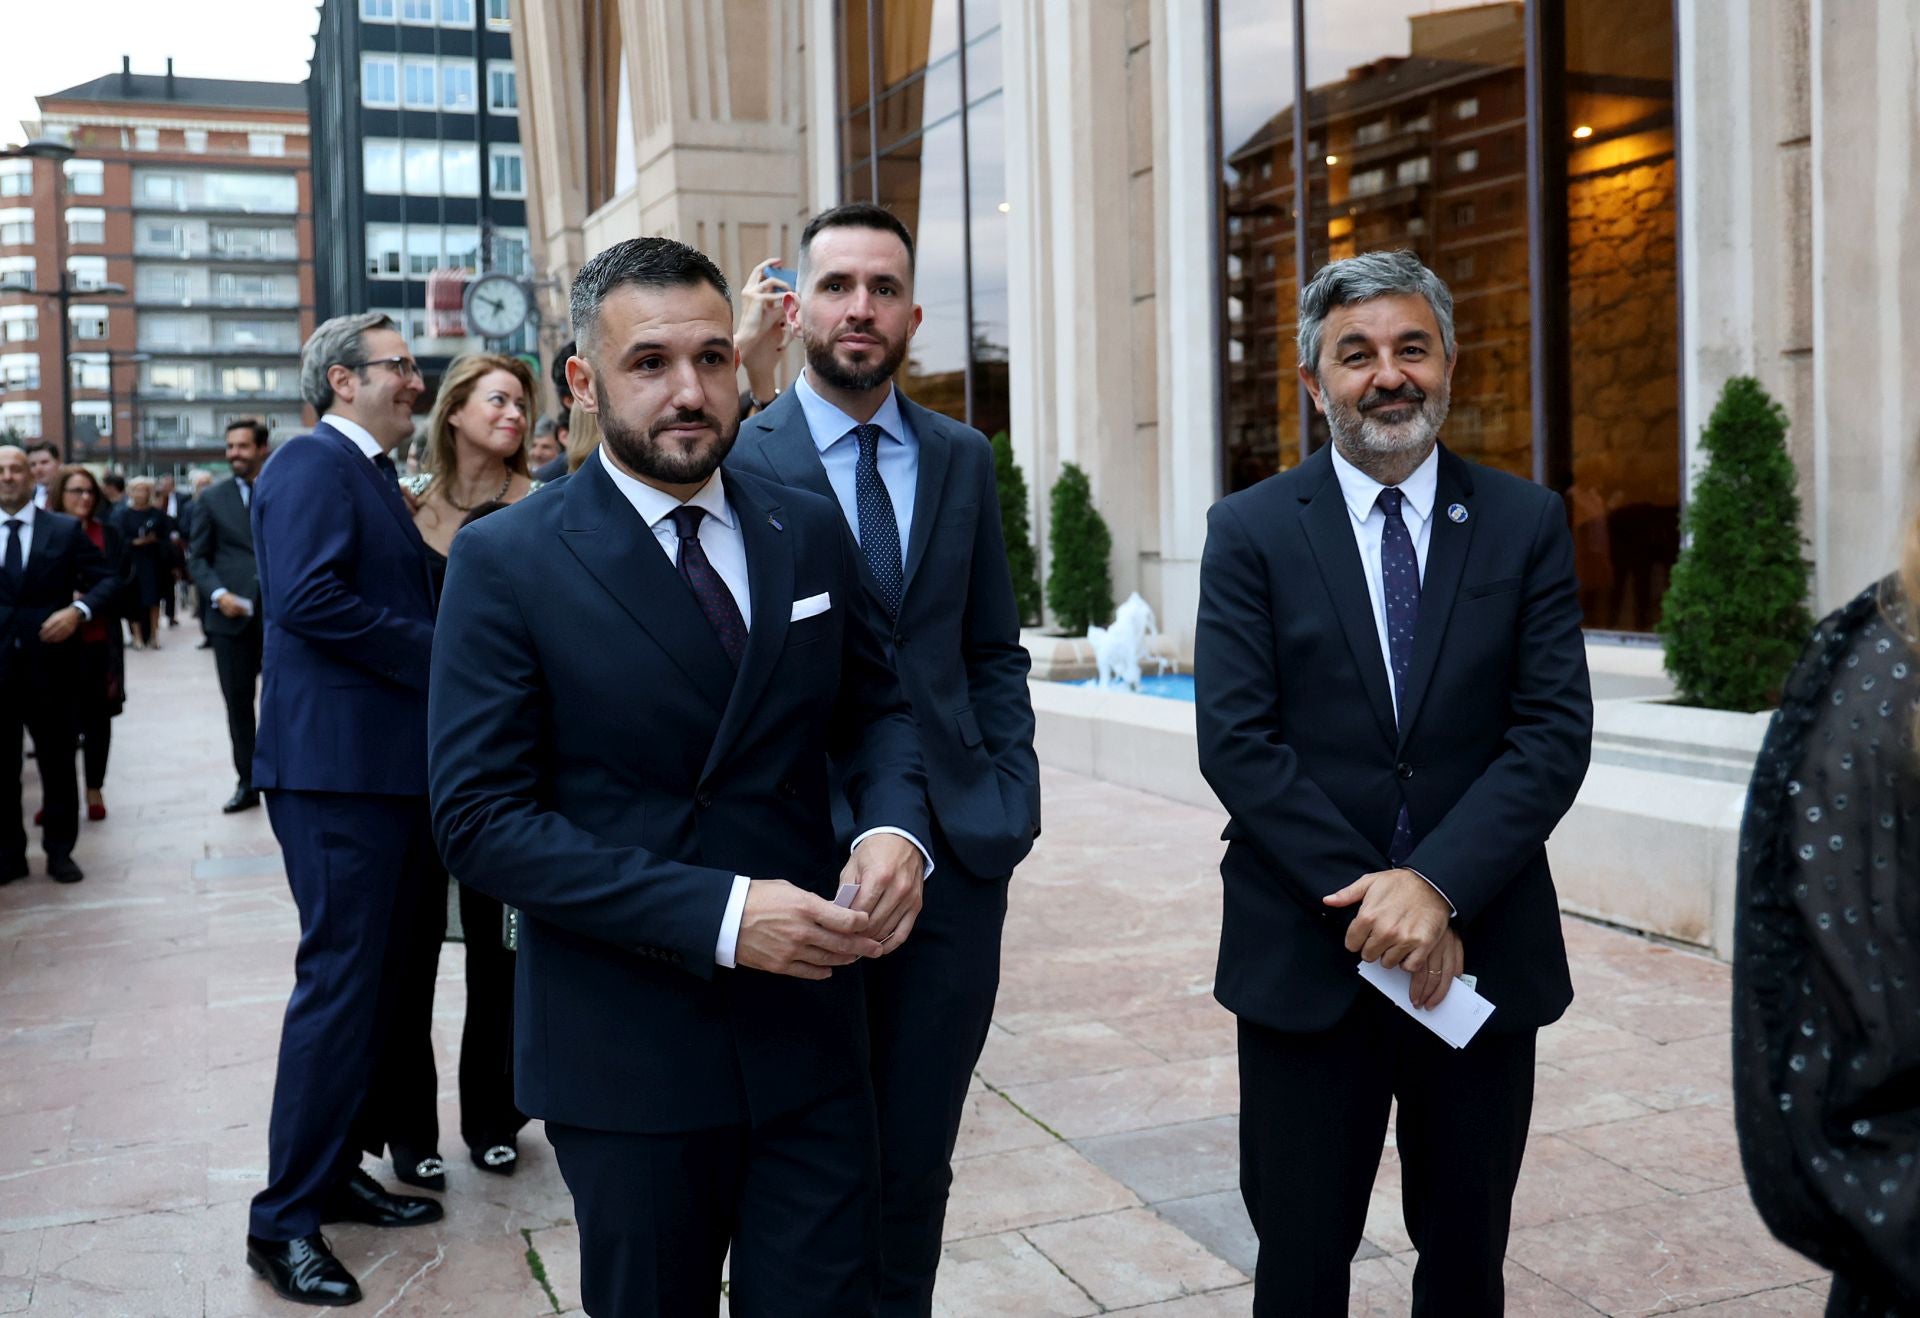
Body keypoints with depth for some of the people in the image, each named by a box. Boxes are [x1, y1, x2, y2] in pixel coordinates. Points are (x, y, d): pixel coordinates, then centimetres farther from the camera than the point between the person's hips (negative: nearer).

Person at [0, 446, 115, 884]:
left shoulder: (66, 529, 2)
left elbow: (106, 581, 0)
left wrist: (78, 610, -16)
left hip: (50, 664, -1)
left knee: (58, 764, 7)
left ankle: (59, 852, 19)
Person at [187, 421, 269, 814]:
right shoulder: (212, 499, 8)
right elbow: (197, 557, 7)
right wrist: (218, 594, -10)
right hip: (233, 616, 1)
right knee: (238, 701, 6)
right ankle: (247, 782, 14)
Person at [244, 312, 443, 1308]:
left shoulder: (373, 475, 19)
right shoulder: (312, 464, -11)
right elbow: (308, 596, -24)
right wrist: (437, 652, -17)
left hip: (388, 762, 10)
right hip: (337, 765, -10)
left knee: (372, 975, 15)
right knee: (339, 977, -6)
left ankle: (335, 1173, 28)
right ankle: (284, 1222, 4)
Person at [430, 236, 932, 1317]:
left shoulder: (810, 530, 4)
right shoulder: (508, 562, -9)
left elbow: (875, 703, 13)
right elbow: (482, 818, -14)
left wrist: (894, 826, -10)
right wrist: (717, 914, -23)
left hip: (809, 1031, 3)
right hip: (626, 1059, -3)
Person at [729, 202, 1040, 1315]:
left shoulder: (963, 459, 9)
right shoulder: (738, 461, -5)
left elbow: (996, 651, 12)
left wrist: (1011, 803, 1)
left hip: (958, 857, 3)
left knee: (917, 1156, 13)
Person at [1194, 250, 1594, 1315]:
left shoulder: (1527, 525, 3)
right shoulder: (1251, 531, 0)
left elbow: (1555, 733, -5)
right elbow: (1237, 742, -8)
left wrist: (1436, 886, -18)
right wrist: (1370, 904, -15)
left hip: (1483, 953, 2)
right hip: (1306, 955, -1)